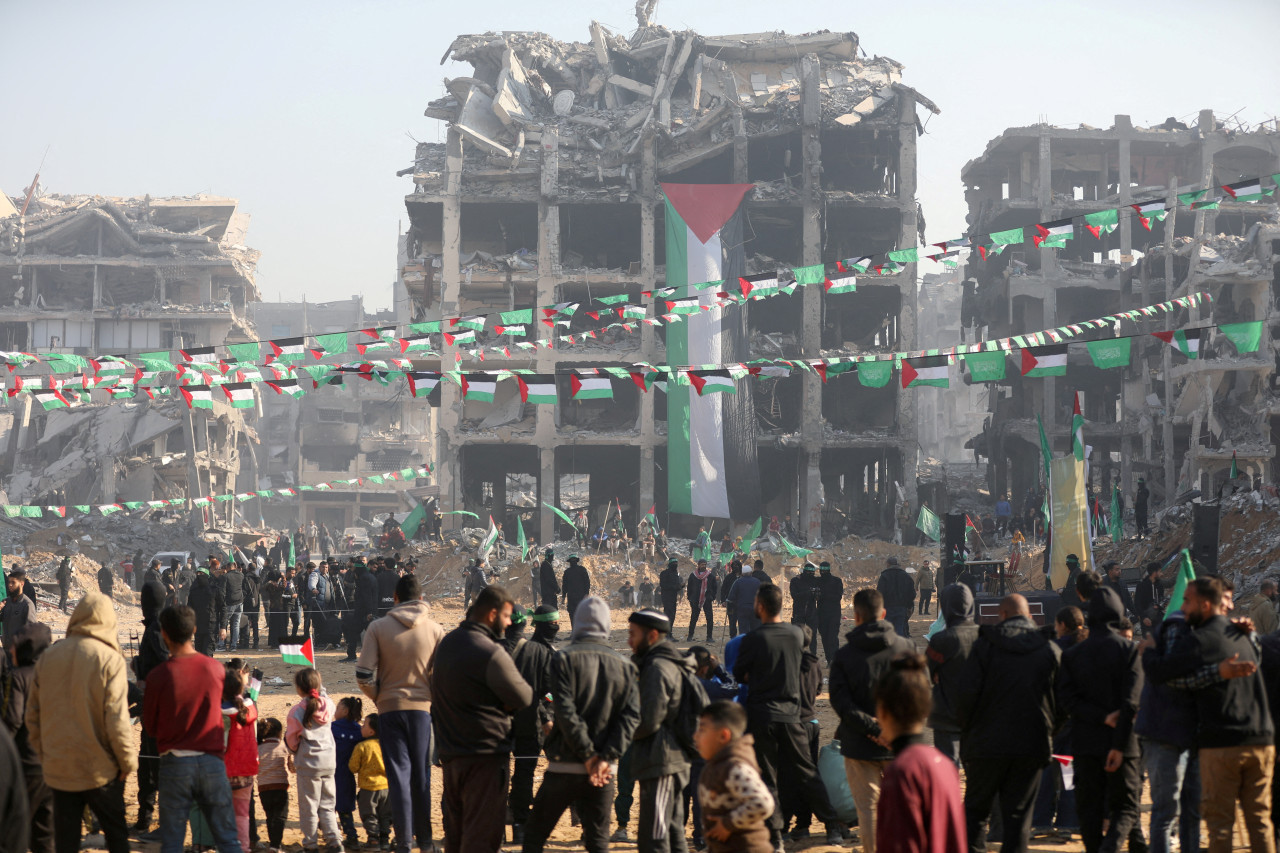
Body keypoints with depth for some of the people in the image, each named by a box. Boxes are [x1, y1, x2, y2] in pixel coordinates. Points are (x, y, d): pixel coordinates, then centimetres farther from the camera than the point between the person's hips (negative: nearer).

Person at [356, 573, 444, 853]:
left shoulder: (378, 627, -5)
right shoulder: (434, 629, -2)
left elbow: (364, 675, -9)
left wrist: (378, 696, 8)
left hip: (390, 707, -1)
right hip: (423, 707, 1)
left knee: (398, 773, 2)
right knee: (422, 774, 12)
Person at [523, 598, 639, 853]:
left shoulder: (565, 659, -5)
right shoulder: (625, 667, 5)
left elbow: (565, 712, -14)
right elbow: (631, 715, -3)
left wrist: (588, 754, -9)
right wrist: (606, 757, -9)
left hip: (564, 766, -3)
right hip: (604, 771, 3)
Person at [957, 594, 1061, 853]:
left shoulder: (985, 645, -5)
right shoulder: (1051, 650, 2)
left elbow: (967, 693, -9)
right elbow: (1061, 700, 3)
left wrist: (967, 729, 5)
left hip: (987, 743, -2)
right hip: (1032, 745, 2)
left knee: (975, 808, 10)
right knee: (1018, 813, 6)